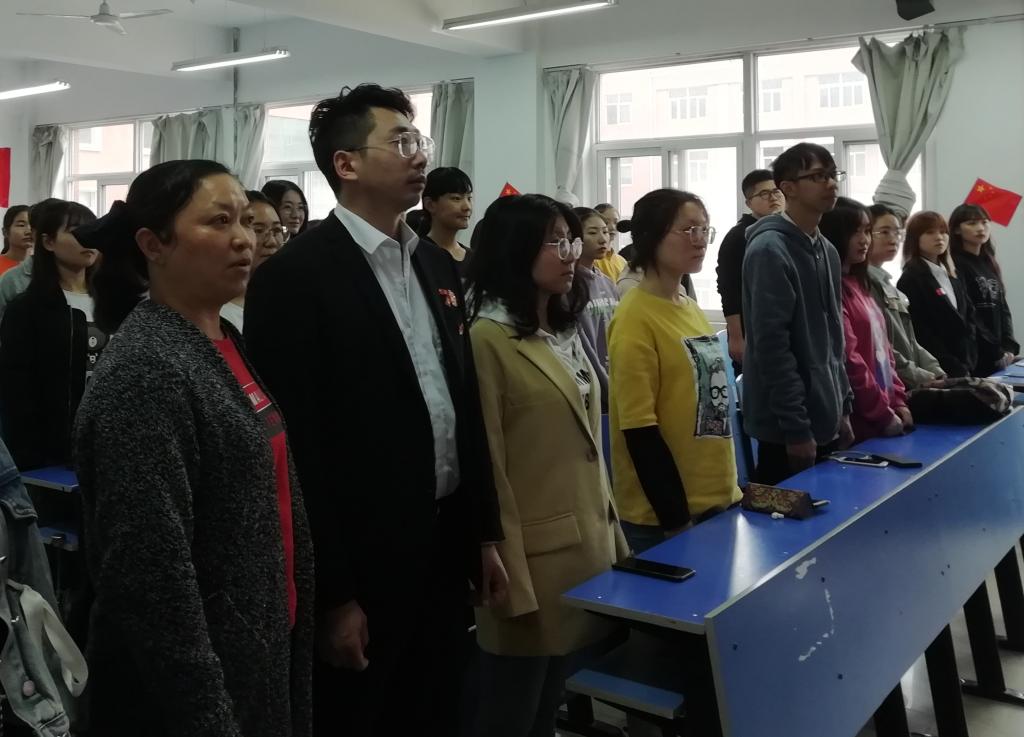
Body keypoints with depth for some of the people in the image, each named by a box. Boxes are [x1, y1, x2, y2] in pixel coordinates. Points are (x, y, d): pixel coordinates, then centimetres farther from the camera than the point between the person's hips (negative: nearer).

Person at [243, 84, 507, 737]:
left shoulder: (438, 265, 9)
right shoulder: (296, 276, -14)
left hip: (445, 547, 7)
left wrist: (484, 535, 12)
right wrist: (332, 594, -15)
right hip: (361, 562, -6)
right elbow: (296, 443, -16)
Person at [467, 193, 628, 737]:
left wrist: (613, 539, 17)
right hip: (534, 556, -8)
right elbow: (487, 469, -16)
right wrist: (511, 582, -16)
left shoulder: (563, 333, 14)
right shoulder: (487, 339, -14)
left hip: (586, 546, 8)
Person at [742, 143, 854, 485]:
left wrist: (843, 407, 13)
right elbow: (771, 346, -19)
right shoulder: (769, 249, -15)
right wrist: (796, 427, -19)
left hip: (826, 419, 8)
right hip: (789, 427, -8)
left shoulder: (827, 251, 12)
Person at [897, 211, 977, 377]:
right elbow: (920, 332, -15)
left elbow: (968, 316, 14)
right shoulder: (911, 279, -9)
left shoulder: (952, 277, 16)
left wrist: (967, 365, 0)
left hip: (964, 368, 7)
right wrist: (954, 369, -15)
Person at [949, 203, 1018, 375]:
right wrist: (995, 352, -12)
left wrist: (1010, 347, -1)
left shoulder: (989, 264, 15)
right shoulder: (955, 266, -8)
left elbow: (1002, 308, 14)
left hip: (999, 354, 7)